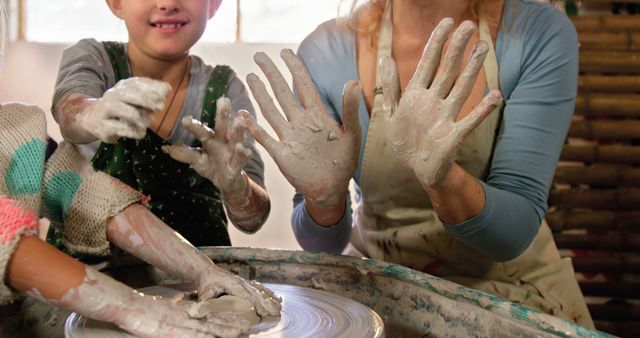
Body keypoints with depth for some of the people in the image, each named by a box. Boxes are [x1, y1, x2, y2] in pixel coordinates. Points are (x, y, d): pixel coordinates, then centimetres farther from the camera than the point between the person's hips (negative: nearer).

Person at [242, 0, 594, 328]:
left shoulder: (540, 35, -16)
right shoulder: (328, 52, -16)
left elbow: (515, 230, -19)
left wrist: (444, 178, -38)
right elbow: (324, 243, -9)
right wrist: (324, 198, -29)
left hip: (507, 285, 1)